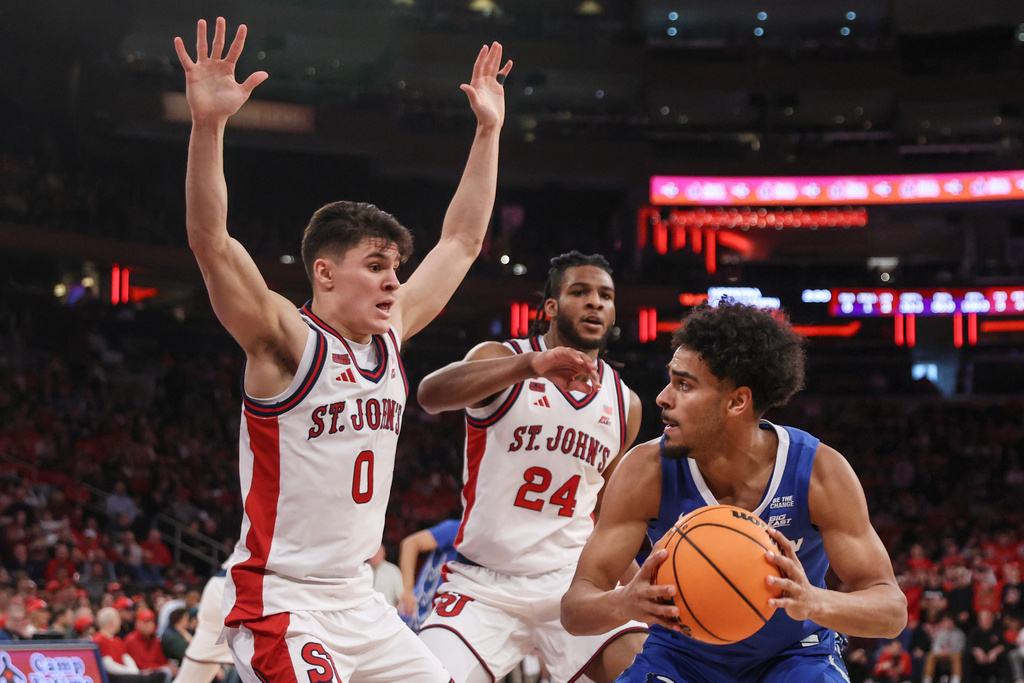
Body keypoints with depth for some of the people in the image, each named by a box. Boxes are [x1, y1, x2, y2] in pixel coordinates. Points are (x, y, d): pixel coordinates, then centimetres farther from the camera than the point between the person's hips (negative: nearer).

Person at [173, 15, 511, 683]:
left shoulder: (389, 334, 8)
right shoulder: (288, 343, -11)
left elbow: (462, 241, 18)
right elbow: (211, 242, -26)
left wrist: (488, 131, 17)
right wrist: (208, 126, -38)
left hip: (360, 599, 8)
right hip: (282, 602, -8)